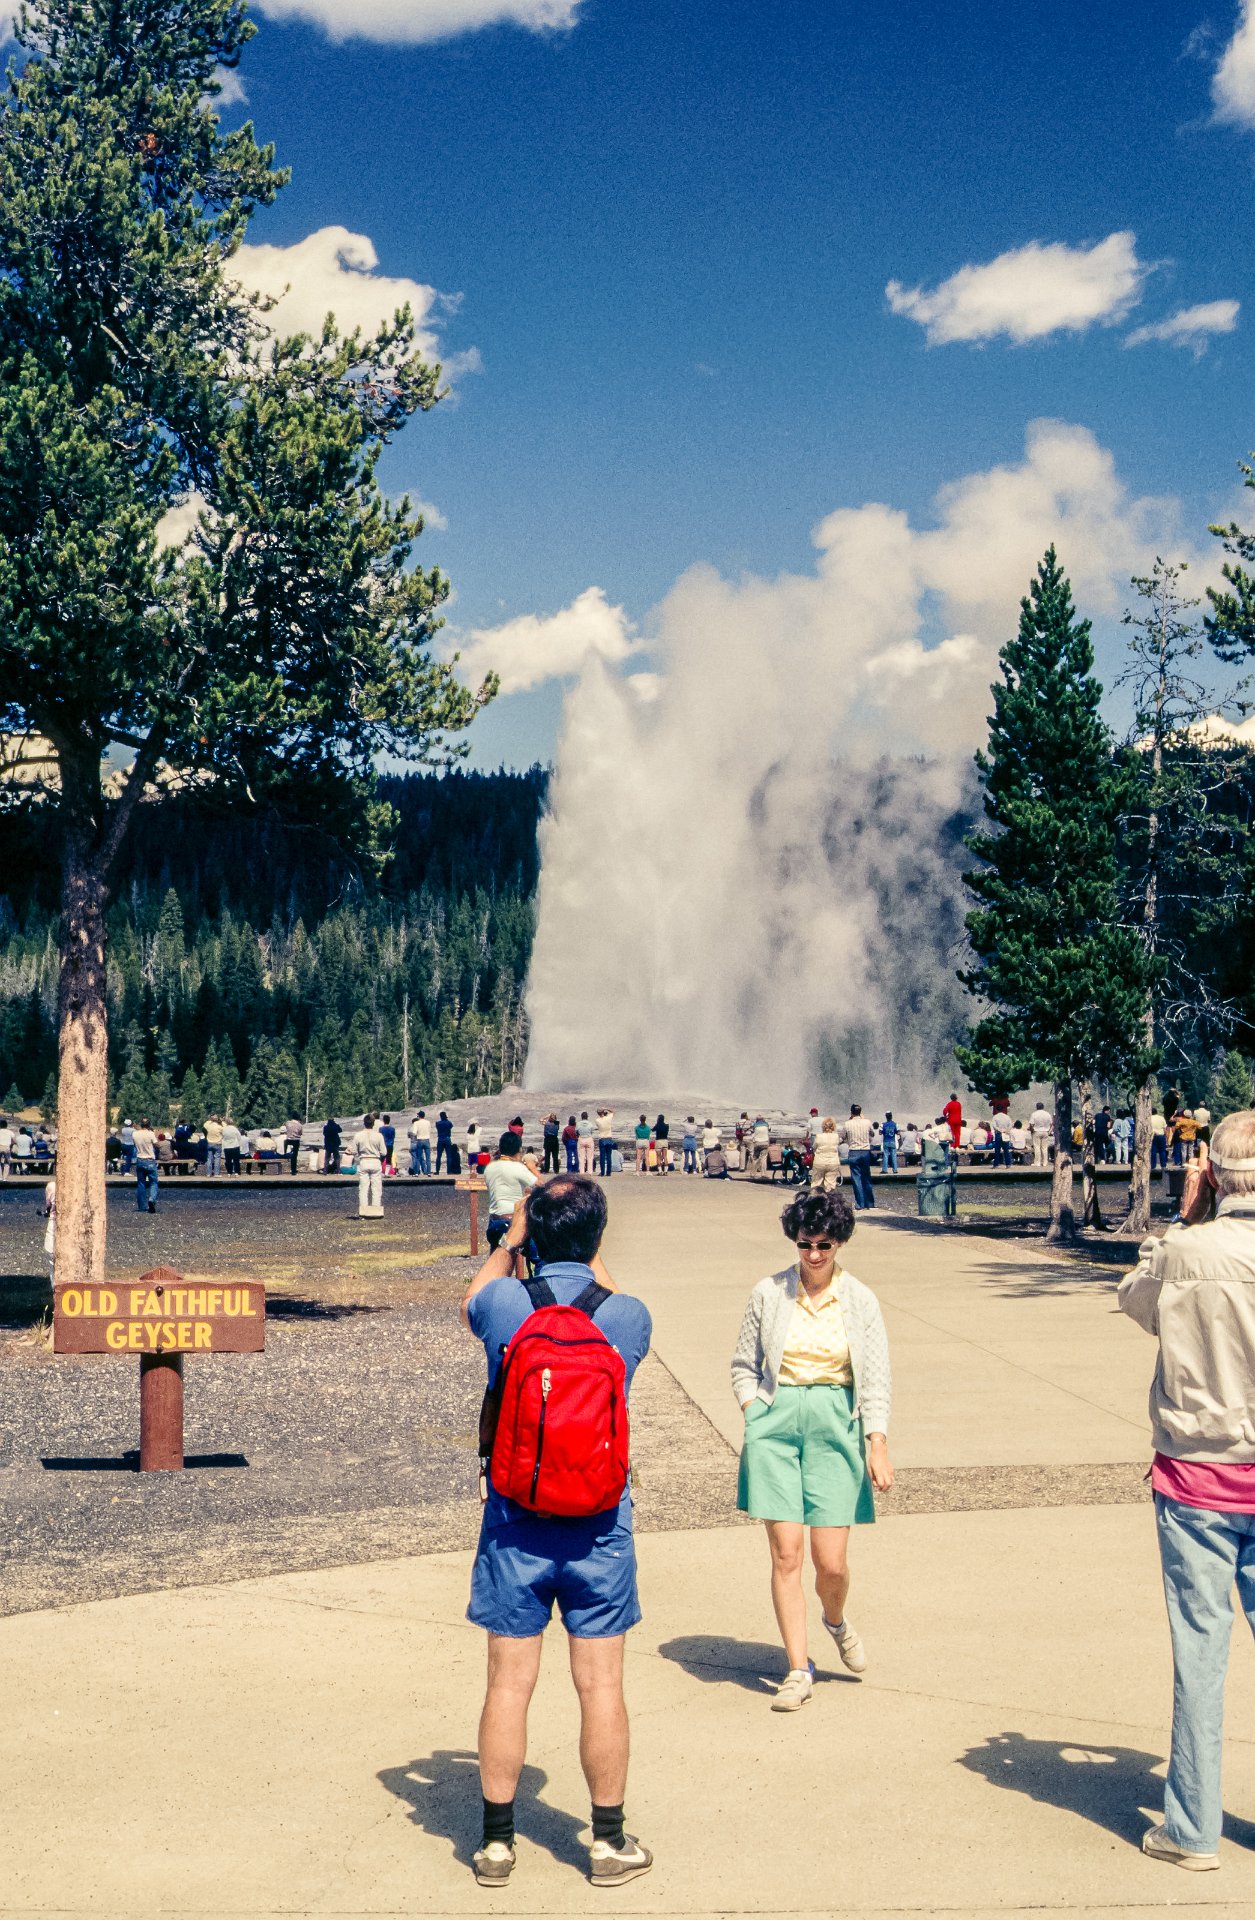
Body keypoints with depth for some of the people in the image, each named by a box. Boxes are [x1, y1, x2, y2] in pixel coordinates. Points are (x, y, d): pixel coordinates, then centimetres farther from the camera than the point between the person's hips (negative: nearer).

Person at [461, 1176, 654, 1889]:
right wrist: (592, 1259, 22)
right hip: (600, 1527, 0)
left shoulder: (504, 1304, -10)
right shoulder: (626, 1315, -9)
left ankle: (497, 1841, 17)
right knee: (602, 1684, 8)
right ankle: (610, 1843, 19)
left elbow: (471, 1300, 16)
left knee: (509, 1683, 7)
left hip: (515, 1524, 0)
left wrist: (511, 1237, 24)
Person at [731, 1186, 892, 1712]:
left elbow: (876, 1378, 3)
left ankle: (836, 1621, 32)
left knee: (831, 1560, -2)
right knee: (786, 1552, -4)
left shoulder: (860, 1300, 3)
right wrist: (754, 1414, -2)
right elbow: (744, 1365, 12)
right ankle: (798, 1669, 7)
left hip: (835, 1426, 0)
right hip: (776, 1422, 0)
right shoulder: (769, 1293, 3)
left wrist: (877, 1444, -6)